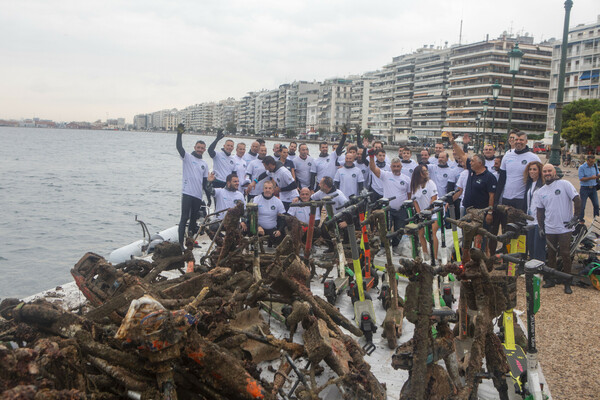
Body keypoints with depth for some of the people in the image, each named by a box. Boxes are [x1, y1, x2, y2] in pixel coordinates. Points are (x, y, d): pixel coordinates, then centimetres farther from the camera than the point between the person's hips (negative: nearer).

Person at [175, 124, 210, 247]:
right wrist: (179, 134, -26)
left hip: (198, 195, 5)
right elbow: (179, 146, -16)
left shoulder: (204, 164, 17)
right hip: (187, 193, -5)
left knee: (194, 218, 11)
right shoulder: (187, 157, 3)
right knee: (184, 218, -9)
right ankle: (180, 243, -9)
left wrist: (208, 196, 16)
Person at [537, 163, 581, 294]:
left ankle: (567, 283, 9)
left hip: (565, 228, -4)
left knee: (565, 254, -2)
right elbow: (540, 210, 16)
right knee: (551, 254, 11)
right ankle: (551, 279, 23)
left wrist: (576, 217, -10)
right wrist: (541, 226, 10)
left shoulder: (564, 184, -6)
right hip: (550, 228, 5)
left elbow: (577, 199, -7)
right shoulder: (541, 191, 9)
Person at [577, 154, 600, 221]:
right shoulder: (582, 167, -11)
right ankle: (581, 220, 13)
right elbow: (581, 178, -15)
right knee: (582, 206, 1)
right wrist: (591, 178, -25)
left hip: (593, 188, 5)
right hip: (584, 189, -5)